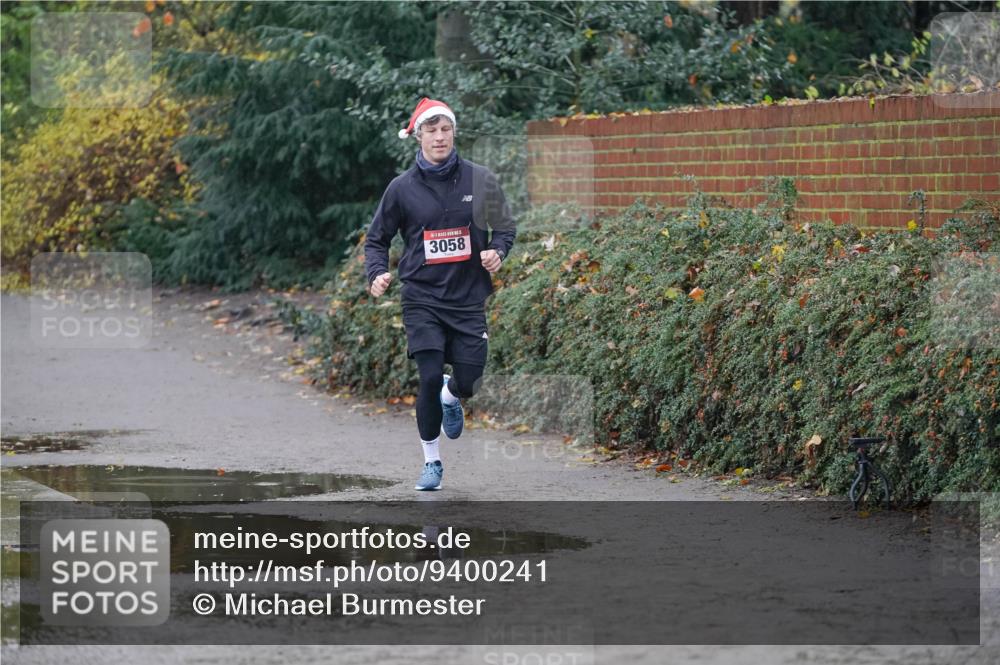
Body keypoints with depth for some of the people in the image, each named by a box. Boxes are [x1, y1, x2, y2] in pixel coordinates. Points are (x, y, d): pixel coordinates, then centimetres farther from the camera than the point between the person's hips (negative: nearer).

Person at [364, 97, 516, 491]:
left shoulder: (479, 180, 0)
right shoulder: (402, 188, -1)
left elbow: (505, 227, 12)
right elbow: (376, 239, 9)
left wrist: (497, 251, -10)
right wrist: (377, 273, -10)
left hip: (468, 297, 1)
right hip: (422, 298, -1)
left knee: (468, 383, -2)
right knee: (430, 378, -12)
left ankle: (451, 396, 39)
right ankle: (432, 463, 7)